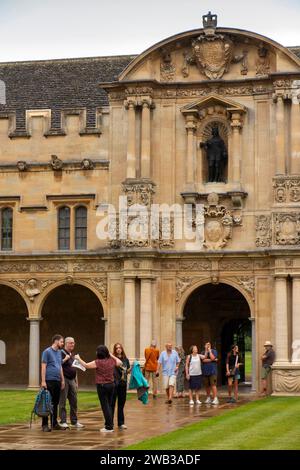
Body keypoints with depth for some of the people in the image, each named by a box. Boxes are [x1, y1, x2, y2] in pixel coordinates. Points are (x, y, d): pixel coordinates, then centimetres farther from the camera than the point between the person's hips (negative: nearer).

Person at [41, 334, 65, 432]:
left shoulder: (59, 352, 17)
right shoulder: (47, 352, -6)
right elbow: (43, 367, -10)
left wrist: (62, 380, 16)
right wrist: (43, 381, -15)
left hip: (57, 381, 7)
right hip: (49, 380, -7)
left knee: (55, 403, 10)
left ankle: (54, 423, 16)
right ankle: (45, 424, -2)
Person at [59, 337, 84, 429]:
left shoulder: (72, 355, 18)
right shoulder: (61, 353, -6)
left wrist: (76, 381, 22)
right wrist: (65, 359, -24)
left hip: (72, 380, 8)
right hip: (64, 379, -8)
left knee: (74, 401, 9)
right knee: (63, 401, -4)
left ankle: (74, 421, 15)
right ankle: (63, 421, -2)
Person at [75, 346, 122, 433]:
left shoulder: (98, 362, -15)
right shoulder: (112, 361, 1)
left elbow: (86, 365, -11)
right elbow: (120, 362, 20)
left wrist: (78, 358, 3)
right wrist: (112, 355, 23)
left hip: (102, 385, -6)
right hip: (111, 384, 6)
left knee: (105, 406, -1)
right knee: (109, 405, 15)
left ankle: (109, 427, -1)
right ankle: (109, 424, 19)